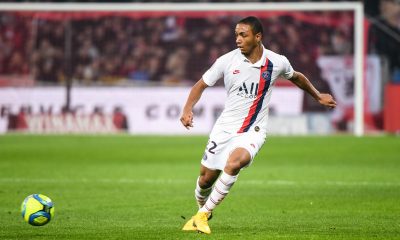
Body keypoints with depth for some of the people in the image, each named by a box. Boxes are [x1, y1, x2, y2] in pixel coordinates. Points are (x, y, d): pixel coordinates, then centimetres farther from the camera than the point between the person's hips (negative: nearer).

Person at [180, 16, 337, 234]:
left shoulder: (277, 63, -6)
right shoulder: (227, 61, -7)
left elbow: (296, 77, 17)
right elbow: (201, 85, 4)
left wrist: (318, 96, 27)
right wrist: (187, 109, -12)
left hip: (253, 130, -2)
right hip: (225, 126, 2)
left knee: (235, 162, -31)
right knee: (206, 178, 2)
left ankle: (203, 215, -21)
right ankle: (202, 207, 37)